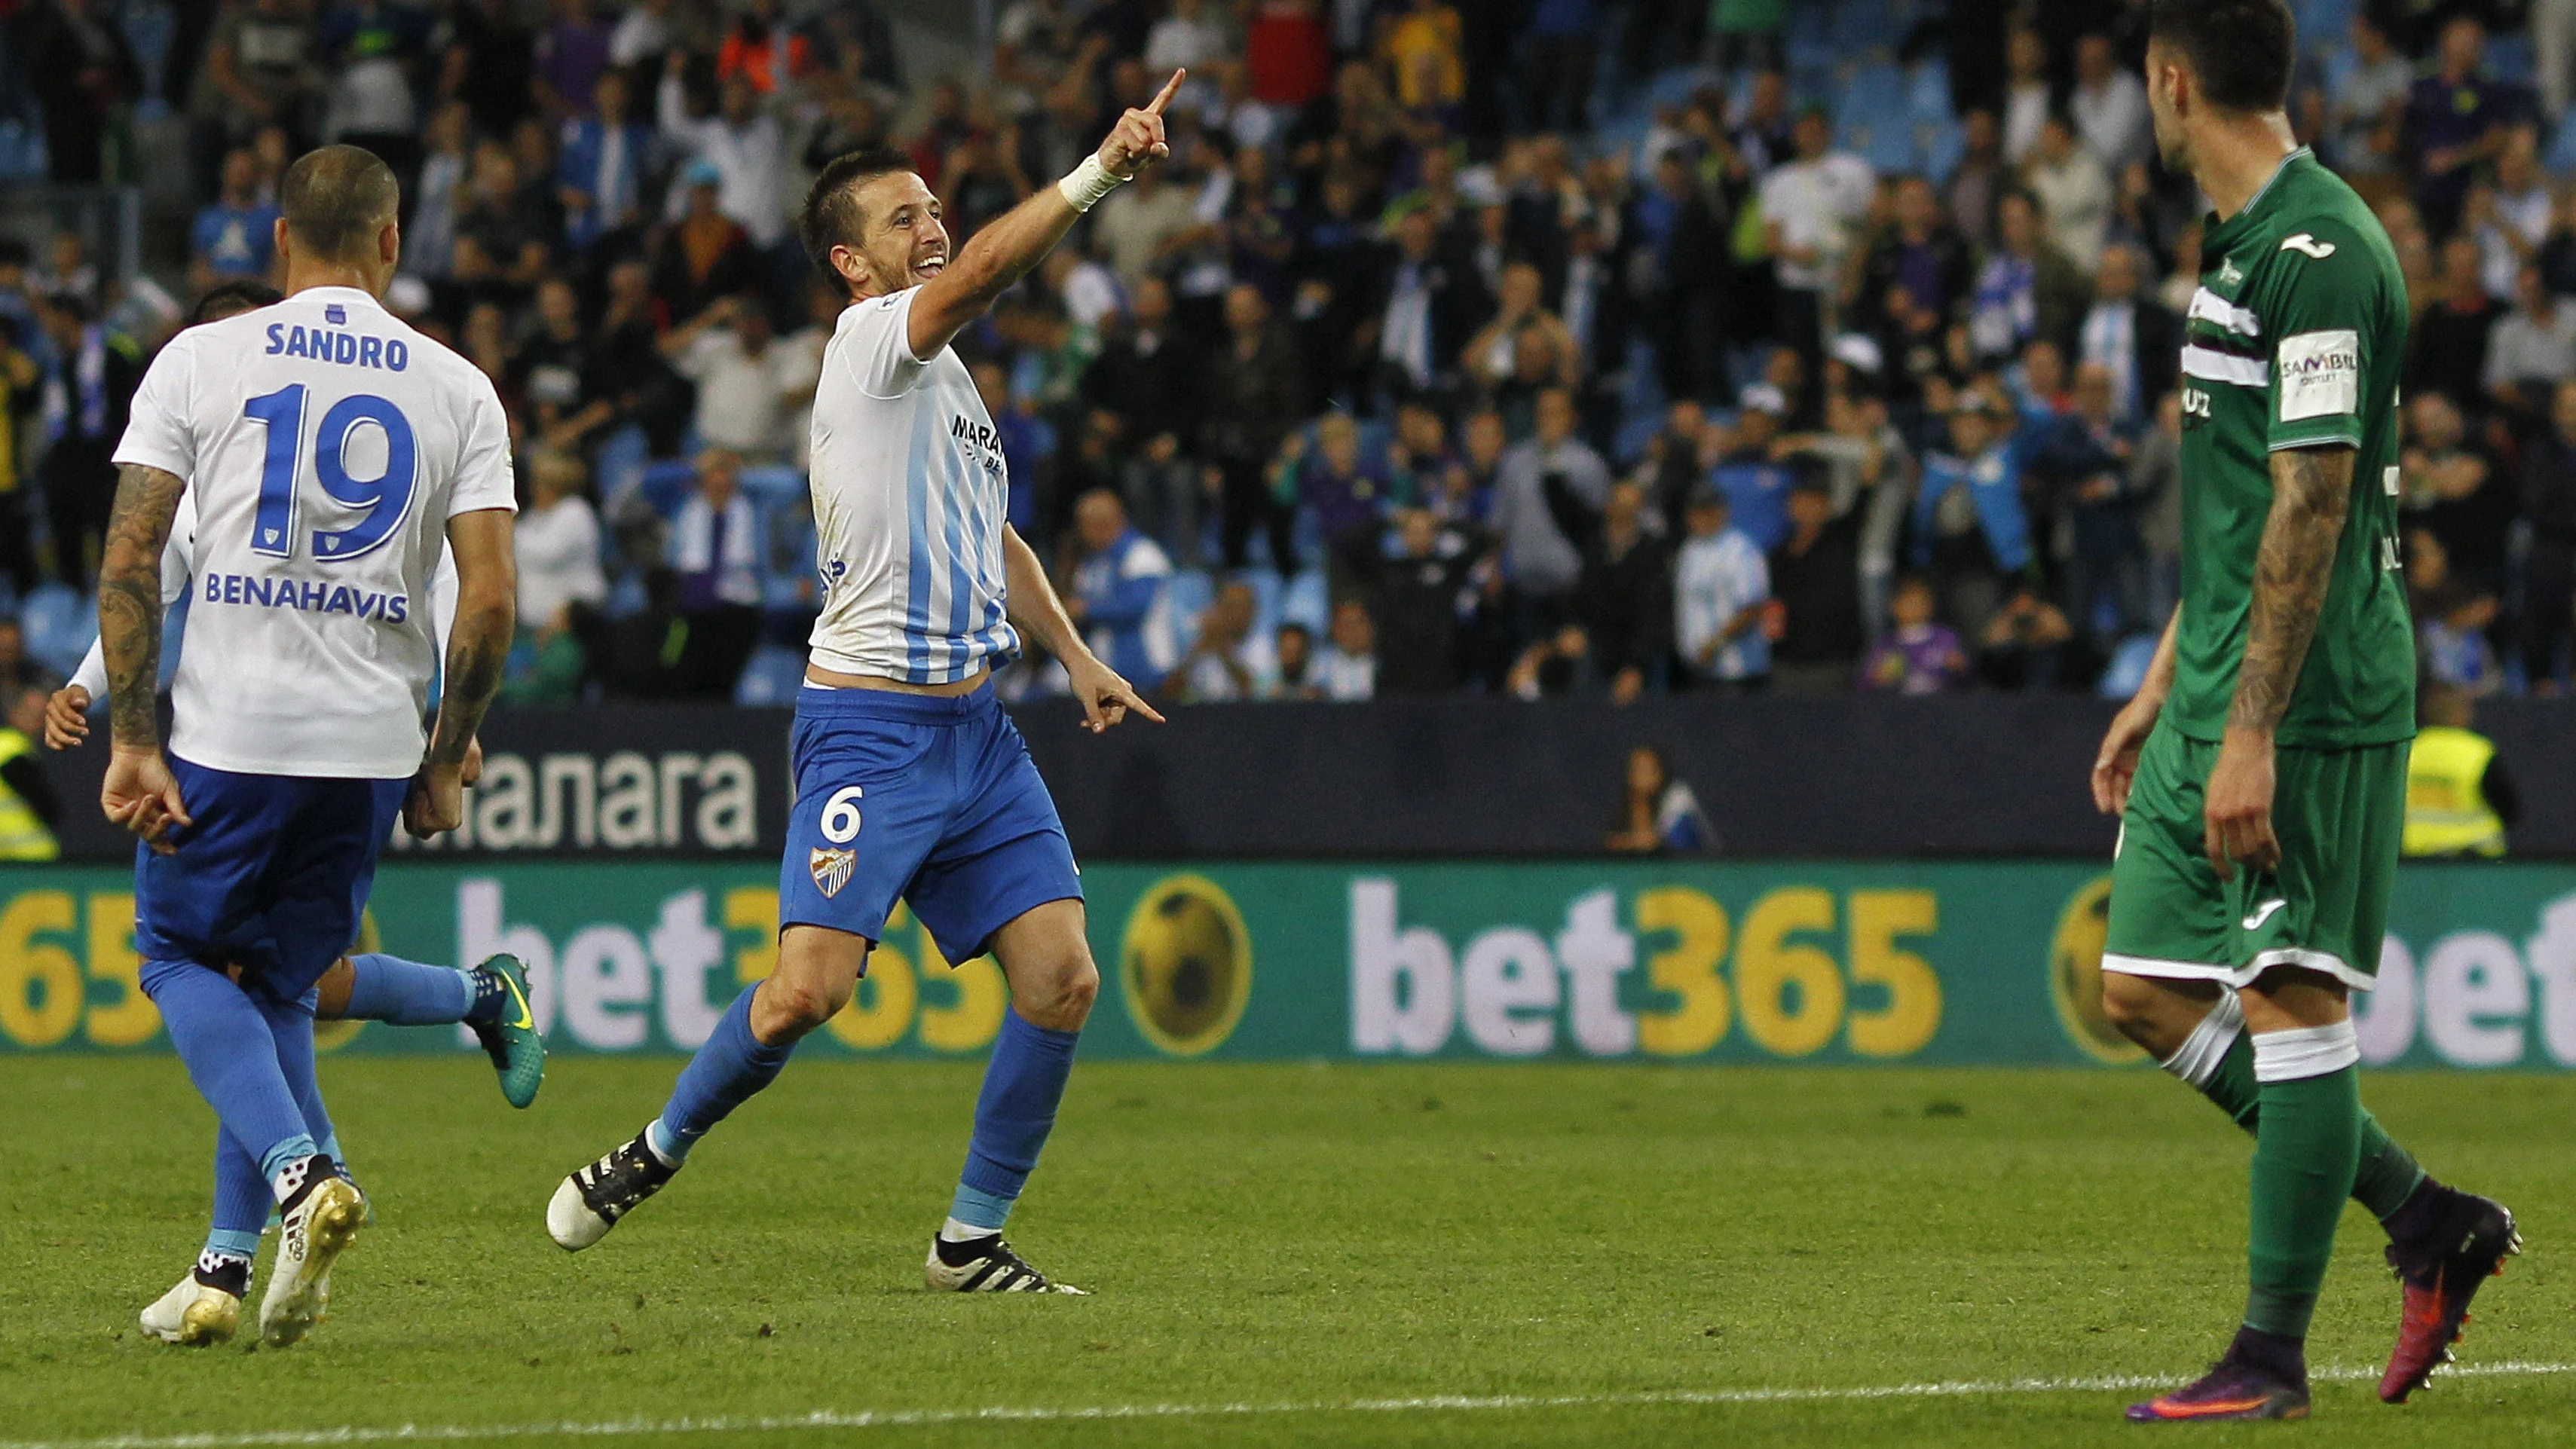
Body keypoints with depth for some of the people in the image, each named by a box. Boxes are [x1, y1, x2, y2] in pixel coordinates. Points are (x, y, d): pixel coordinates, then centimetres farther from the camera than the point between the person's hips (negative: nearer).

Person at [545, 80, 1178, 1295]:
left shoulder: (944, 374, 19)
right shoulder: (870, 343, -6)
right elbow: (980, 273, -26)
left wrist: (1075, 655, 24)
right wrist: (1097, 173, -31)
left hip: (972, 726, 8)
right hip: (869, 726, -8)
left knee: (1061, 976, -4)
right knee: (810, 988, -16)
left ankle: (971, 1240, 6)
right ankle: (661, 1148, 9)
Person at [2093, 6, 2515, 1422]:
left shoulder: (2318, 250, -15)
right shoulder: (2241, 244, 17)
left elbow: (2311, 505, -20)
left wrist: (2252, 733, -22)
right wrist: (2162, 690, 25)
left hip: (2309, 705, -10)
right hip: (2219, 696, 10)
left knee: (2291, 996, -7)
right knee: (2146, 990, 9)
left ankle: (2272, 1357, -3)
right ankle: (2425, 1222, 17)